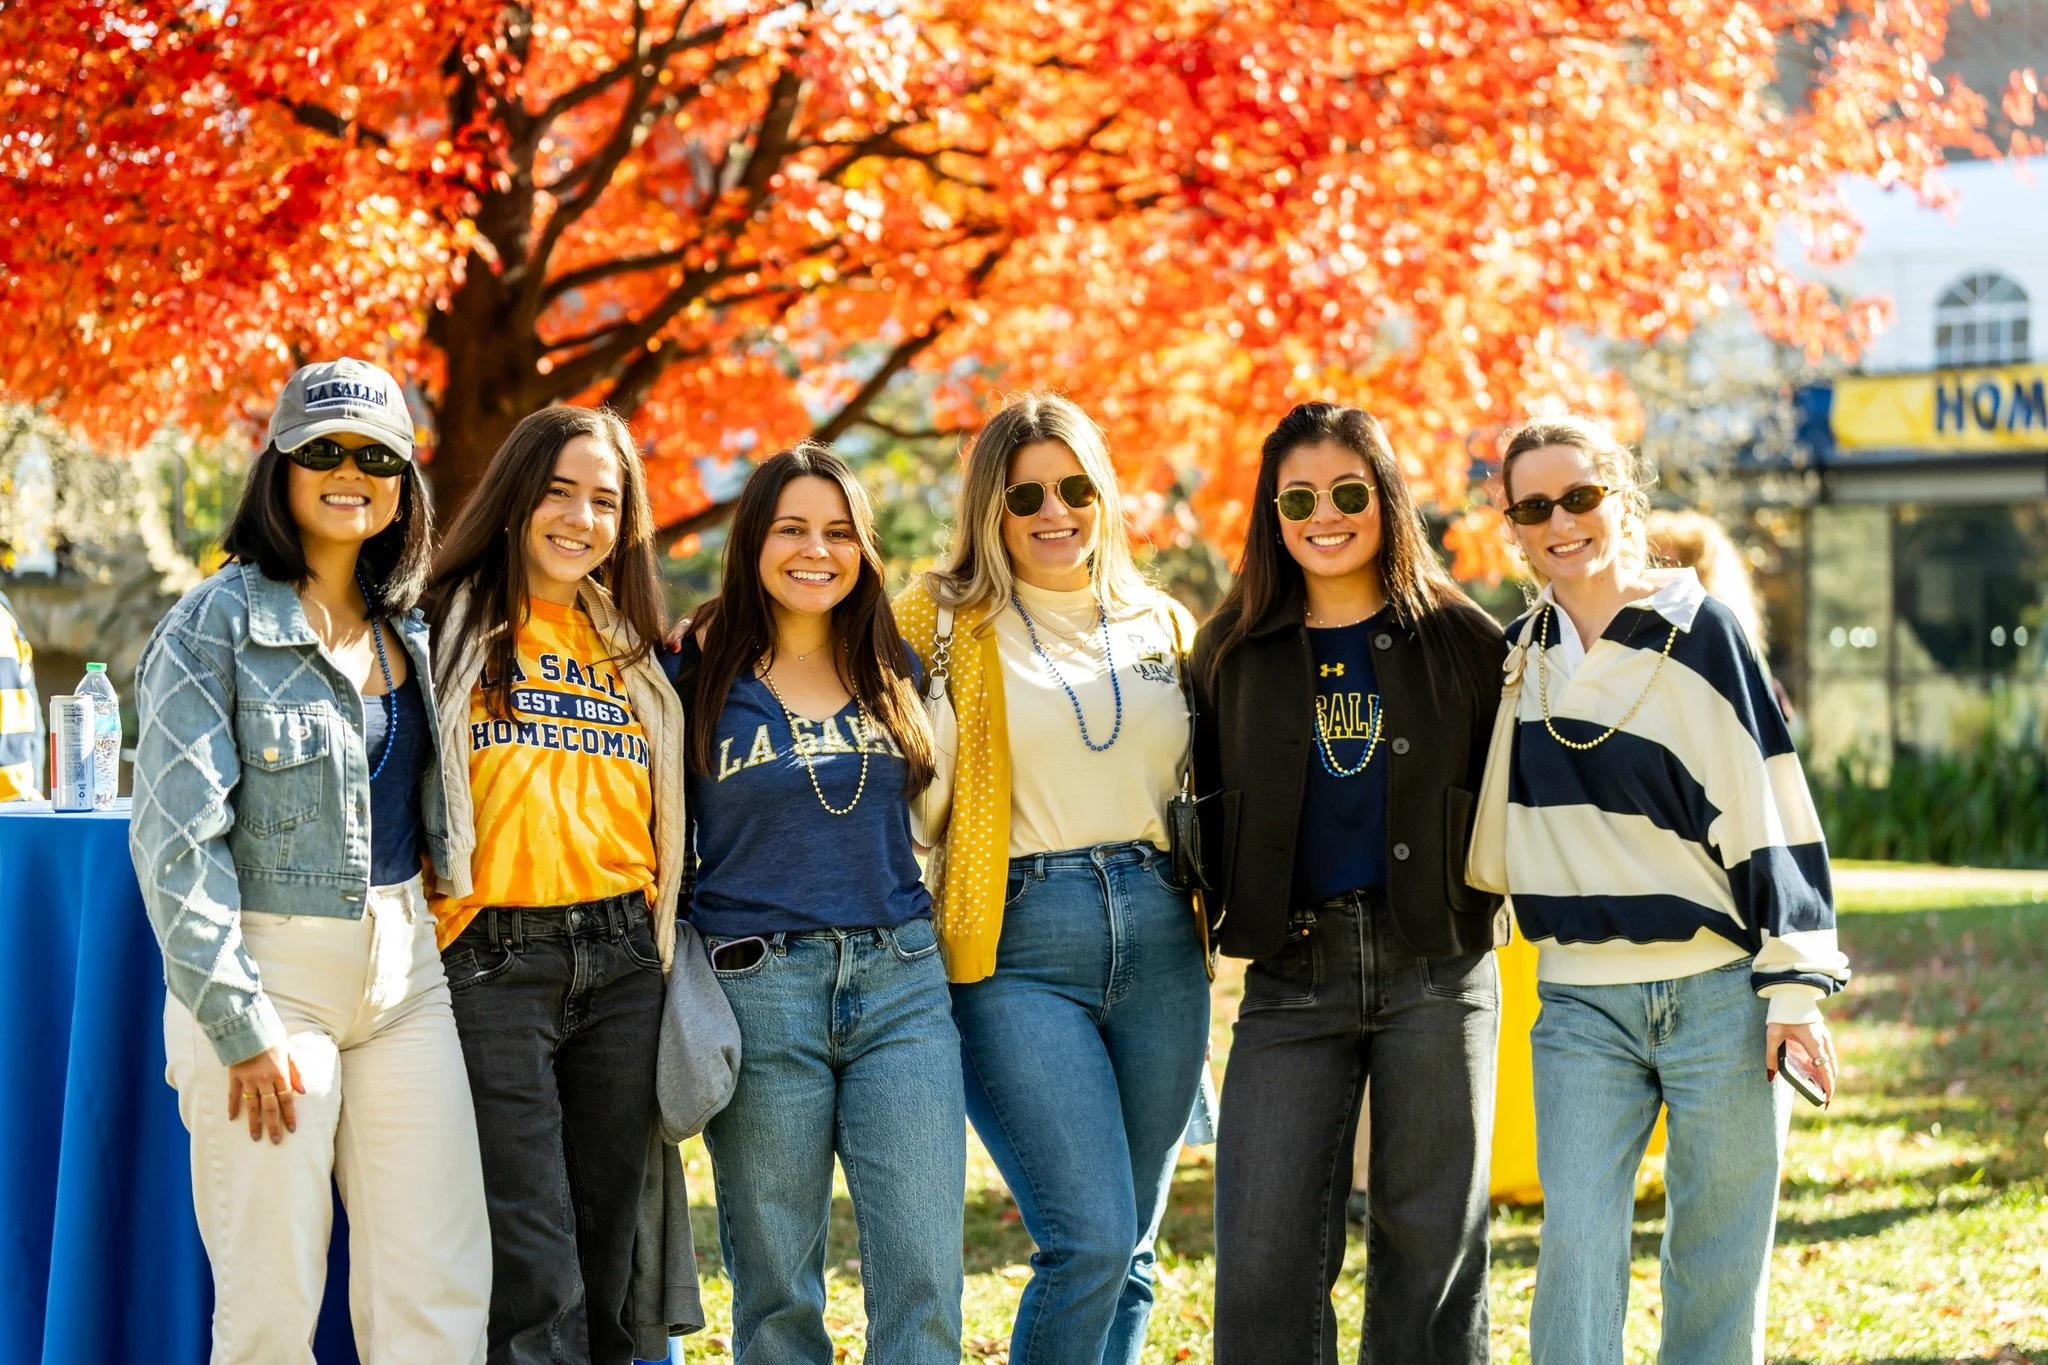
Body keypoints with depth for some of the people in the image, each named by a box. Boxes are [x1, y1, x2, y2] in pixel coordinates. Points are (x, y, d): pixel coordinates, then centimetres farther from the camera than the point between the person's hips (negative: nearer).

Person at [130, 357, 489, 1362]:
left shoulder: (410, 628, 12)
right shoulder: (217, 624, -6)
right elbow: (175, 838, -12)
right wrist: (240, 1025, -15)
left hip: (406, 973, 6)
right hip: (269, 974, -5)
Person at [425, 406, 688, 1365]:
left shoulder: (631, 650, 16)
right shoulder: (452, 628, 1)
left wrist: (656, 921, 13)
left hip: (620, 961, 5)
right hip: (491, 962, -5)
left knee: (606, 1251, 9)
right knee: (535, 1283, -9)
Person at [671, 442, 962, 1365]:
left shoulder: (893, 670, 11)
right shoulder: (701, 674, 1)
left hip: (902, 985, 2)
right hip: (755, 986, -2)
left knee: (924, 1278, -6)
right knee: (777, 1291, 4)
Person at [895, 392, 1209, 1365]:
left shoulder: (1166, 626, 15)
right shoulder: (945, 620, 3)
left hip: (1158, 942, 4)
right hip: (1018, 947, -4)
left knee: (1130, 1249, 7)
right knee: (1087, 1241, -14)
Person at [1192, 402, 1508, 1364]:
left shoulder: (1462, 641, 5)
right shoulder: (1234, 653, 9)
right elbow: (1210, 804, 15)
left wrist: (1482, 885, -3)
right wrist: (1226, 906, 3)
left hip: (1436, 968, -1)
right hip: (1293, 972, 1)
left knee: (1430, 1234, 4)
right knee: (1265, 1247, -5)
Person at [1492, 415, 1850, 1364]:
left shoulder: (1700, 636, -3)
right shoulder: (1514, 655, 10)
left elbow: (1769, 811, -5)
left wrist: (1794, 985, -9)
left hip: (1719, 992, -3)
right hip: (1581, 1002, 3)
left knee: (1719, 1260, 2)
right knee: (1578, 1243, -9)